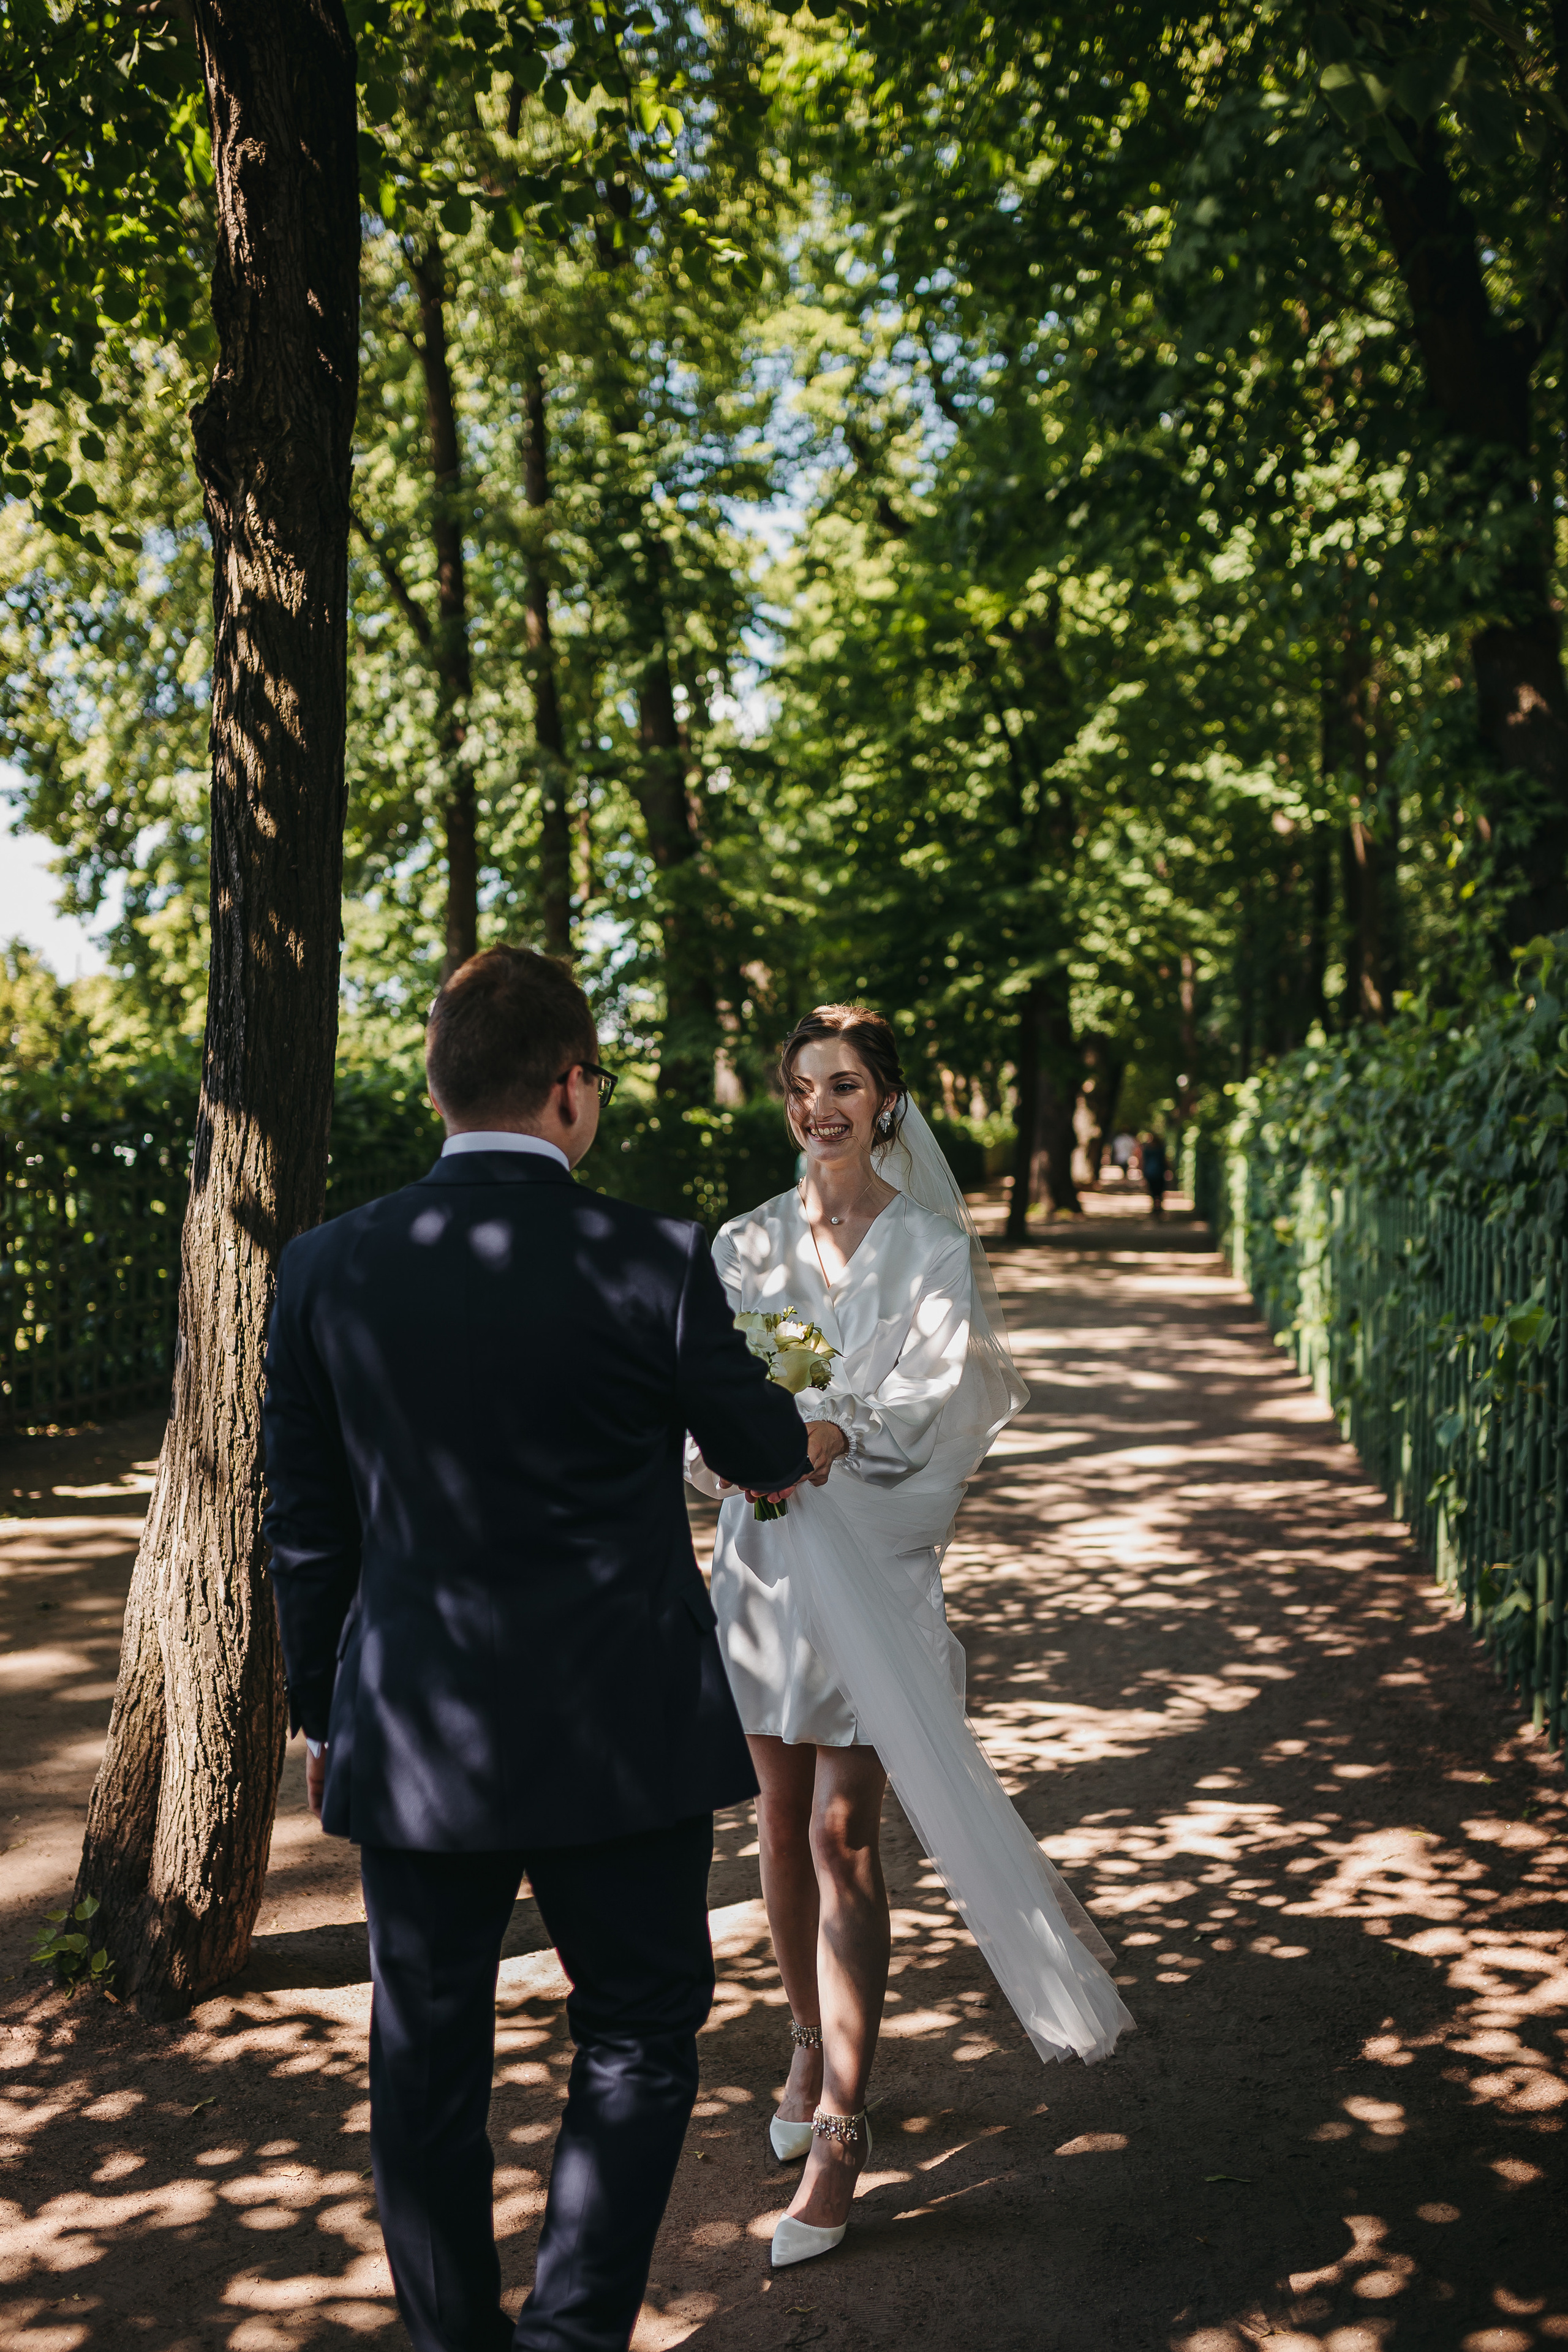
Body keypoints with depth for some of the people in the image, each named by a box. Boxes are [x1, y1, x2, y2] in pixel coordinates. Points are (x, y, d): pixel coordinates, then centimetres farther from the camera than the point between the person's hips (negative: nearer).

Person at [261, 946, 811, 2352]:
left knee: (427, 2055, 17)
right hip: (620, 1736, -3)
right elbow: (761, 1451, 3)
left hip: (412, 1743, 3)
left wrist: (321, 1712, 16)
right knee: (638, 2035, 16)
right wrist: (797, 1450, 27)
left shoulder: (328, 1268, -4)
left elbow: (305, 1529, 3)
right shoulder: (650, 1264, -14)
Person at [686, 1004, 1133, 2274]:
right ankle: (812, 2043, 35)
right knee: (781, 1818, 14)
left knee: (845, 1837, -6)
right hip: (766, 1551, 4)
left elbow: (941, 1388, -14)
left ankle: (841, 2124, 2)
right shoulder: (748, 1243, 7)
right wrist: (728, 1444, -22)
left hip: (873, 1561, -4)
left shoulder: (930, 1249, -3)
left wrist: (832, 1434, -31)